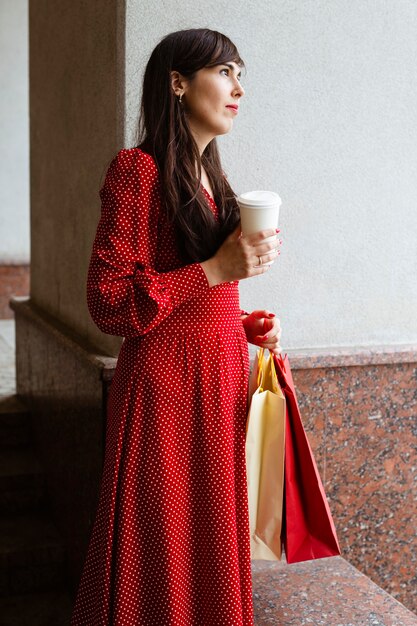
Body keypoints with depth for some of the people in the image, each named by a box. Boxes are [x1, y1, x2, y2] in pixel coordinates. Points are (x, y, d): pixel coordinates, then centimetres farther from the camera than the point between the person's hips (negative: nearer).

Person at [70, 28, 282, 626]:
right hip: (165, 382, -8)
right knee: (162, 544, 5)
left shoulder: (209, 177, 14)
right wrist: (217, 269, -20)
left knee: (210, 543, 16)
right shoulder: (138, 169, -10)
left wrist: (246, 325, 6)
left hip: (221, 379, 8)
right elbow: (108, 301, -15)